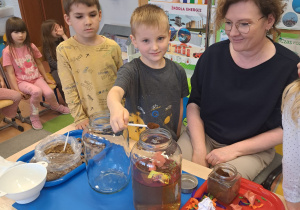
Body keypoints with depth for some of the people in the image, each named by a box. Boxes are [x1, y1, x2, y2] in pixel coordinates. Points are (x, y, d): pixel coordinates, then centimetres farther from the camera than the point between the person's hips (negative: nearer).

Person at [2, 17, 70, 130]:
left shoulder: (31, 47, 2)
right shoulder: (8, 51, -9)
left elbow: (39, 64, 12)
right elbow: (10, 73, -9)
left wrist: (46, 78, 13)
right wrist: (16, 90, -14)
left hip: (36, 77, 3)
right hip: (22, 81, -3)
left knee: (49, 93, -24)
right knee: (36, 91, -34)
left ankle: (56, 106, 14)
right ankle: (34, 117, -8)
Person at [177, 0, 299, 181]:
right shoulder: (214, 54, -5)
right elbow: (194, 104, 0)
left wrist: (235, 149, -14)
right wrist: (199, 150, -12)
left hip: (252, 149, -2)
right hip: (203, 135, 3)